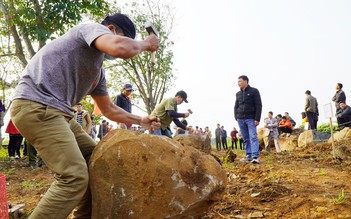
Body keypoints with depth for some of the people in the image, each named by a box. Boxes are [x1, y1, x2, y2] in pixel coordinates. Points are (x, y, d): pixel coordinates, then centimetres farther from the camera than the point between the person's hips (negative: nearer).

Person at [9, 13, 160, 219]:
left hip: (57, 113, 11)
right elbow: (122, 48, -25)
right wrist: (146, 44, -5)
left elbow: (109, 109, 33)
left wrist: (141, 120, 28)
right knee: (75, 176, -18)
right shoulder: (93, 29, -3)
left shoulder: (98, 72, 24)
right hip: (36, 106, -10)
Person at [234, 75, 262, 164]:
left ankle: (255, 157, -20)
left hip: (251, 119, -5)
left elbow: (258, 105, -4)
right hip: (240, 119, 5)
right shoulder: (238, 94, 16)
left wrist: (257, 119, -12)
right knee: (246, 139, 6)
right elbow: (236, 106, 21)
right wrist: (236, 117, 7)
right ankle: (249, 156, 9)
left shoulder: (254, 91, 1)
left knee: (253, 137, -13)